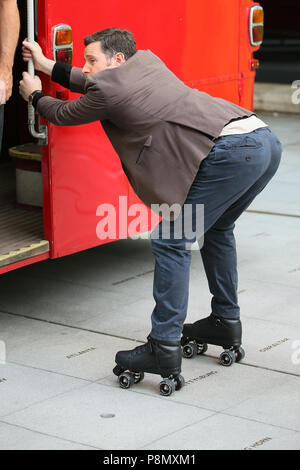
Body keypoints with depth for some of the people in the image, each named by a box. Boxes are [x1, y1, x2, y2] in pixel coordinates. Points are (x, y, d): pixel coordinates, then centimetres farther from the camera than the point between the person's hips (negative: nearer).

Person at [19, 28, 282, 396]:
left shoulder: (107, 90, 3)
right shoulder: (146, 60, 26)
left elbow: (64, 115, 23)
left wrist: (35, 96, 43)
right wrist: (47, 66, 47)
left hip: (232, 151, -9)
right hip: (266, 140, 9)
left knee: (171, 242, -2)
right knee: (215, 227, 30)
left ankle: (164, 349, -2)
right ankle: (226, 322, 37)